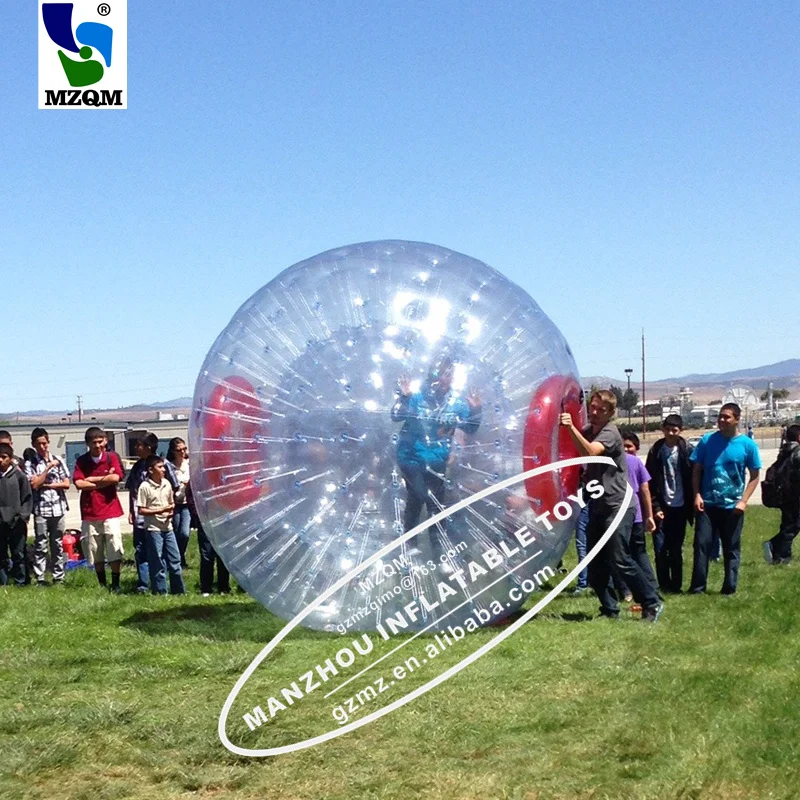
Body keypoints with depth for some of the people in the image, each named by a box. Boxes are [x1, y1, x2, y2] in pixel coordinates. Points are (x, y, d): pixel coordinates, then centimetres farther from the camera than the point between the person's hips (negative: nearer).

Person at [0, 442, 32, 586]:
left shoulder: (19, 475, -2)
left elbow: (27, 497, 2)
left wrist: (24, 516, -5)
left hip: (16, 522, -2)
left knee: (18, 555, 4)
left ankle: (20, 583, 12)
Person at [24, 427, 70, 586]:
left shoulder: (57, 460, 7)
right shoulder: (30, 463, 0)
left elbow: (66, 483, 4)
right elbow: (34, 484, -11)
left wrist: (47, 485, -7)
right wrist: (49, 467, -11)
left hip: (58, 508, 2)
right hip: (41, 510, -2)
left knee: (58, 545, 8)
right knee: (40, 546, 0)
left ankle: (58, 577, 14)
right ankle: (40, 578, 4)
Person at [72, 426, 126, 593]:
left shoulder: (112, 457, 2)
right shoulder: (82, 461, 5)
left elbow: (116, 477, -13)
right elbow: (78, 483, -9)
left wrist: (92, 479, -6)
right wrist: (105, 481, -10)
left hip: (110, 511, -2)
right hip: (89, 513, 2)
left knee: (115, 550, -5)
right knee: (95, 552, 6)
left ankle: (115, 584, 2)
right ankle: (102, 584, 18)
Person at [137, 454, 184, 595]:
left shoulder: (166, 483, 7)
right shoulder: (145, 487, -10)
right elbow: (141, 510, -11)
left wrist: (171, 511, -4)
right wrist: (160, 510, -18)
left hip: (168, 527, 6)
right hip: (154, 529, -6)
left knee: (175, 560, 10)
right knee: (158, 562, -1)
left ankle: (179, 591, 19)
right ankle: (160, 592, 8)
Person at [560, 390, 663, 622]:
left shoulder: (610, 433, -13)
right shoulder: (587, 431, 12)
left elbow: (590, 452, -32)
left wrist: (571, 428, -40)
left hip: (617, 505, -8)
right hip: (597, 506, 8)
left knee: (619, 559, -11)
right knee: (596, 563, 6)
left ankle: (652, 603, 2)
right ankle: (610, 609, 17)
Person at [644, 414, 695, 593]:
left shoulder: (686, 451, -1)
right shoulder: (656, 451, 1)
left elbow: (692, 479, 1)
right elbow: (650, 482, 1)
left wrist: (691, 506, -3)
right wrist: (655, 507, -6)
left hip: (679, 507, 0)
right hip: (662, 507, 0)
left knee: (676, 550, 5)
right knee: (660, 549, -3)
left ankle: (676, 585, 13)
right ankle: (664, 585, 6)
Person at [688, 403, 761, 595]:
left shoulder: (748, 445, -3)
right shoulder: (707, 441, -1)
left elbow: (754, 476, 2)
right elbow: (696, 470, 4)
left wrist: (743, 501, -8)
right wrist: (697, 495, -6)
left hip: (733, 507, 0)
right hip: (707, 504, 0)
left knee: (731, 548, 8)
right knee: (701, 544, -3)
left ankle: (730, 588, 17)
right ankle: (697, 587, 4)